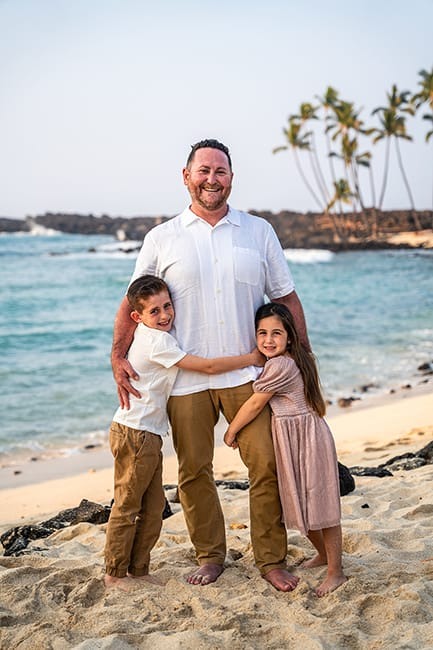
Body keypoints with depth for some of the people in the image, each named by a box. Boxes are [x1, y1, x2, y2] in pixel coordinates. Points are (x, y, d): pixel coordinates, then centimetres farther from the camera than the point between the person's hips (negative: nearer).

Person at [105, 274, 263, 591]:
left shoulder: (154, 336, 12)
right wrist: (252, 358, -10)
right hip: (135, 433, -10)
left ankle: (138, 569, 22)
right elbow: (208, 366, -18)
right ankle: (115, 573, 11)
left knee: (153, 506, 13)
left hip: (148, 434, 10)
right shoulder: (158, 342, -18)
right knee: (128, 506, 0)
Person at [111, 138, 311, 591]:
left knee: (266, 465, -3)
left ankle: (271, 559, 13)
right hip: (186, 379, 0)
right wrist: (118, 358, -1)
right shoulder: (161, 239, 6)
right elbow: (133, 303, 10)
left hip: (247, 373, 0)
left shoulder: (259, 231, 8)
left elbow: (286, 298, 11)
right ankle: (210, 555, 24)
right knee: (193, 472, 6)